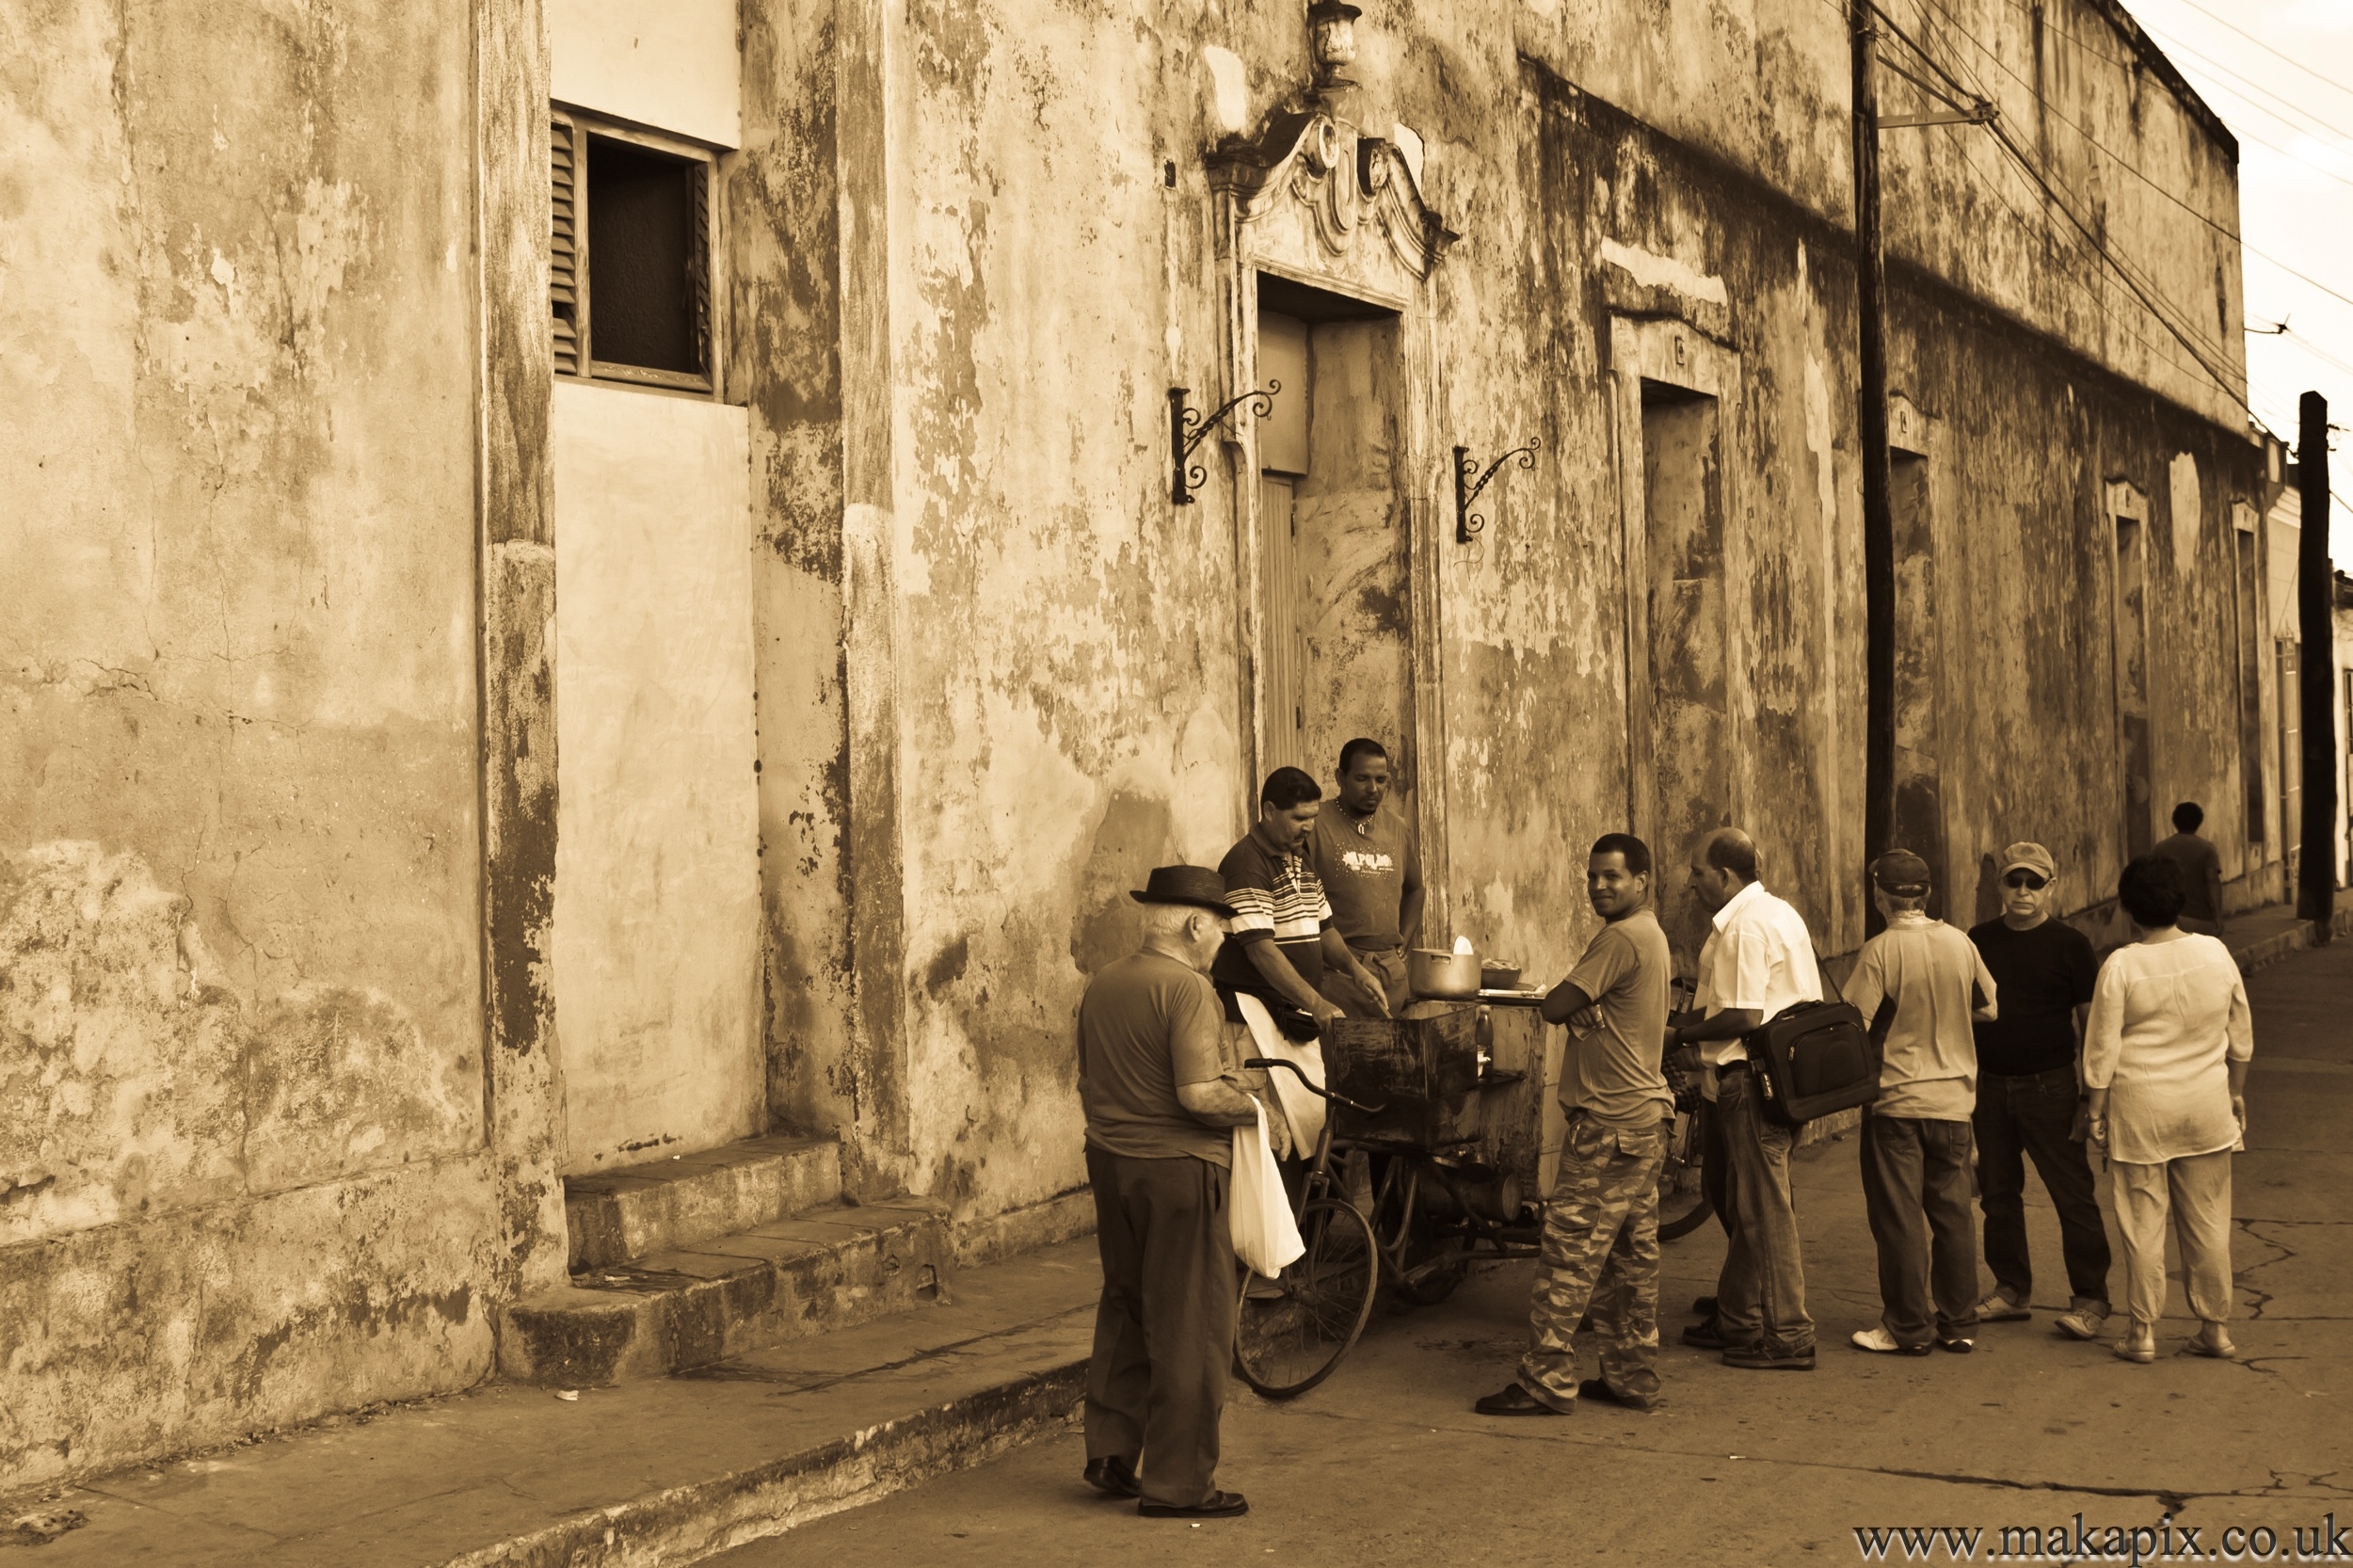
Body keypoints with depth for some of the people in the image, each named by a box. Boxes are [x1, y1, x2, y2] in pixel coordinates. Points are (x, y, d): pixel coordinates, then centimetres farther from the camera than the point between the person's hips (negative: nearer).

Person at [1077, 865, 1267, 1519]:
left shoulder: (1102, 985, 9)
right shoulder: (1186, 988, -16)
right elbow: (1200, 1094, -23)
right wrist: (1254, 1106, -7)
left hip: (1110, 1163, 8)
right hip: (1177, 1169, -8)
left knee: (1125, 1311, 20)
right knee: (1190, 1326, 1)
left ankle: (1110, 1455, 24)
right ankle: (1177, 1483, 6)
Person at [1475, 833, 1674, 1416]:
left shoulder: (1621, 938, -16)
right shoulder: (1652, 936, 16)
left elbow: (1555, 1006, -18)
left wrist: (1573, 1005, 2)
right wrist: (1585, 1009, -11)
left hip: (1609, 1123, -10)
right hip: (1643, 1113, 10)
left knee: (1571, 1252, -6)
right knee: (1633, 1256, 13)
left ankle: (1547, 1383, -4)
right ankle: (1633, 1378, 19)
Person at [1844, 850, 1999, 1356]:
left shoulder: (1880, 950, -15)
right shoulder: (1961, 944, -1)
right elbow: (1989, 1008, 11)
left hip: (1896, 1097, -4)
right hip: (1953, 1098, 5)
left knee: (1899, 1219, 3)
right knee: (1952, 1214, 12)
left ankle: (1908, 1329, 7)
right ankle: (1960, 1324, 17)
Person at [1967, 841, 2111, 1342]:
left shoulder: (2070, 945, -3)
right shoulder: (1979, 941, 7)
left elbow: (2089, 1023, -3)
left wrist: (2088, 1093, -8)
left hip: (2050, 1087, -4)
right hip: (1989, 1088, 4)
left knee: (2073, 1194, -3)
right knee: (1998, 1193, 11)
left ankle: (2089, 1298, 4)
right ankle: (2011, 1290, 23)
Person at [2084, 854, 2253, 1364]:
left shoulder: (2122, 966, -12)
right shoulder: (2216, 953, -2)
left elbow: (2102, 1050, -9)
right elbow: (2241, 1035, 9)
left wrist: (2097, 1114, 1)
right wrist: (2237, 1093, 22)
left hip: (2140, 1109, -3)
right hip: (2206, 1106, 3)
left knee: (2143, 1222, 5)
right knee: (2208, 1222, 12)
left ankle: (2143, 1331, 10)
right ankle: (2215, 1327, 19)